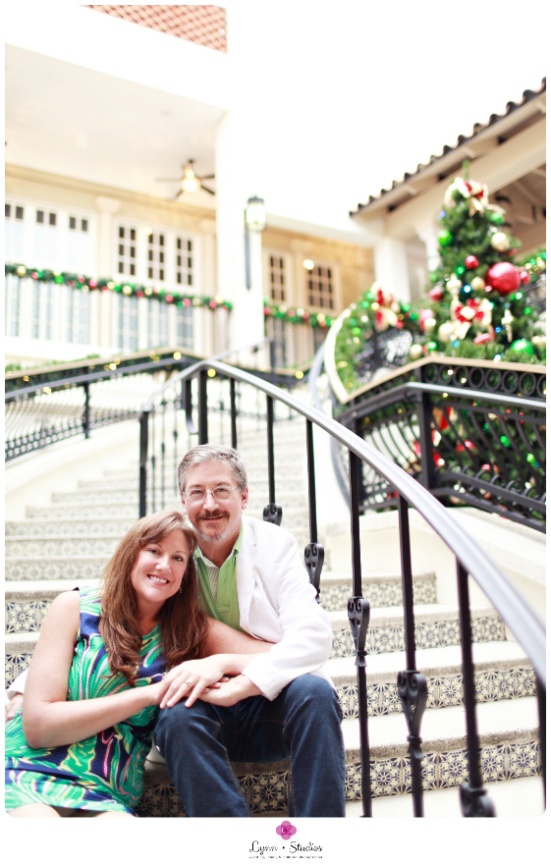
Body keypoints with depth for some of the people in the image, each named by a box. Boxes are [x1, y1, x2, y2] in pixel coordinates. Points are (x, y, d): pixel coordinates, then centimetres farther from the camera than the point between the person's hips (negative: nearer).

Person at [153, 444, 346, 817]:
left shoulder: (276, 544, -5)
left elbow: (313, 633, -17)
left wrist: (238, 685, -29)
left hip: (272, 700, 0)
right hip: (205, 705, 1)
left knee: (314, 692, -31)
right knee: (177, 716, -31)